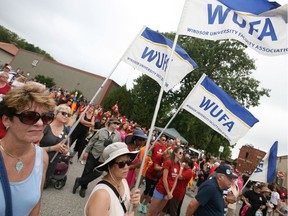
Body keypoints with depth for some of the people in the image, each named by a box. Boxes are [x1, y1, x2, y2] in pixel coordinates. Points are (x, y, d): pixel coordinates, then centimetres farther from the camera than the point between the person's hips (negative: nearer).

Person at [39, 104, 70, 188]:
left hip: (52, 165, 5)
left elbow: (66, 149, 13)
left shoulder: (66, 131, 0)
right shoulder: (45, 126, -17)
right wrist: (53, 148, -24)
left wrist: (66, 150, -9)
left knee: (43, 185, 22)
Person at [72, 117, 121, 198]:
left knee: (97, 173, -2)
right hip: (93, 154, -1)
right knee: (87, 172, 7)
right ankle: (83, 187, 32)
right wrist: (86, 151, -2)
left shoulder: (118, 135, 1)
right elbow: (92, 141, 0)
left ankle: (79, 181, 21)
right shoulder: (101, 131, -3)